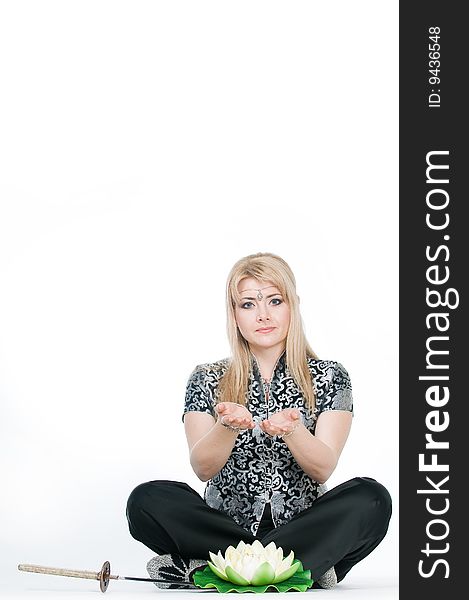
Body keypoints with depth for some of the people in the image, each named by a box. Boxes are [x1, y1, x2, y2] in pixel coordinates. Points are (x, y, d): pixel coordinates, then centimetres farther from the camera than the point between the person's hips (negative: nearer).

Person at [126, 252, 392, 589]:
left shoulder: (329, 378, 7)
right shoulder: (208, 380, 9)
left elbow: (323, 469, -6)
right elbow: (203, 469, -5)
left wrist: (291, 429, -27)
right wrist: (228, 426, -26)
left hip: (303, 527, 0)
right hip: (224, 523, 0)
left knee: (370, 497, -29)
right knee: (147, 499, -26)